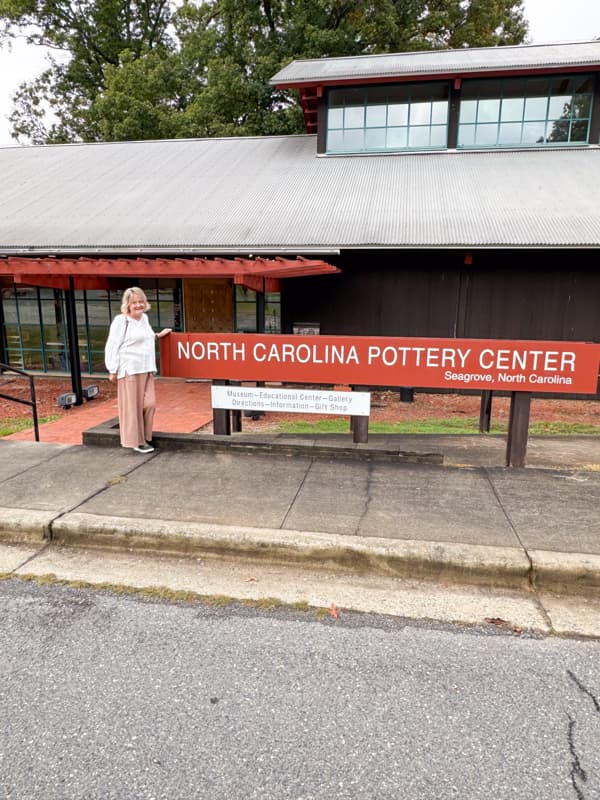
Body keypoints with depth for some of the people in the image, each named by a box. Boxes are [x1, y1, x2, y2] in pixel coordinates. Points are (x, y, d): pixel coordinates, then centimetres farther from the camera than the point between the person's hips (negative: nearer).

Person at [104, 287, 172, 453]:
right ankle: (135, 441, 10)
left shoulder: (144, 317, 13)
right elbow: (112, 346, -10)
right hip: (129, 370, -7)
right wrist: (113, 370, -12)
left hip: (146, 369, 7)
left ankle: (144, 437, 20)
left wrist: (158, 336, 23)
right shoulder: (121, 321, -9)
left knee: (149, 404, 6)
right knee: (132, 406, 0)